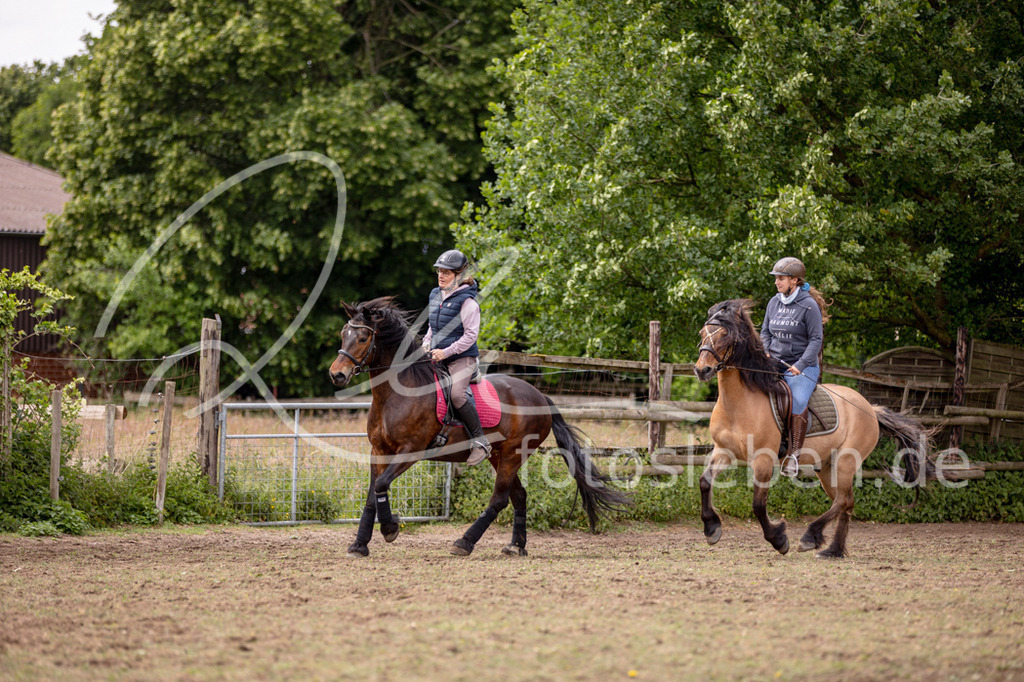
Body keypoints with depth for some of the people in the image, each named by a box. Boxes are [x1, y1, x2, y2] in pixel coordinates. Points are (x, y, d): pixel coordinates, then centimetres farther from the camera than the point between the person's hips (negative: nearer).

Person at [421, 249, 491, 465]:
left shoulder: (467, 301, -12)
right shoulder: (435, 296, 12)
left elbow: (471, 334, -16)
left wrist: (446, 351, -20)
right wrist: (426, 344, 6)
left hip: (462, 358, -8)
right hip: (437, 359, 8)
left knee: (456, 393, -30)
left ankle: (480, 441, -22)